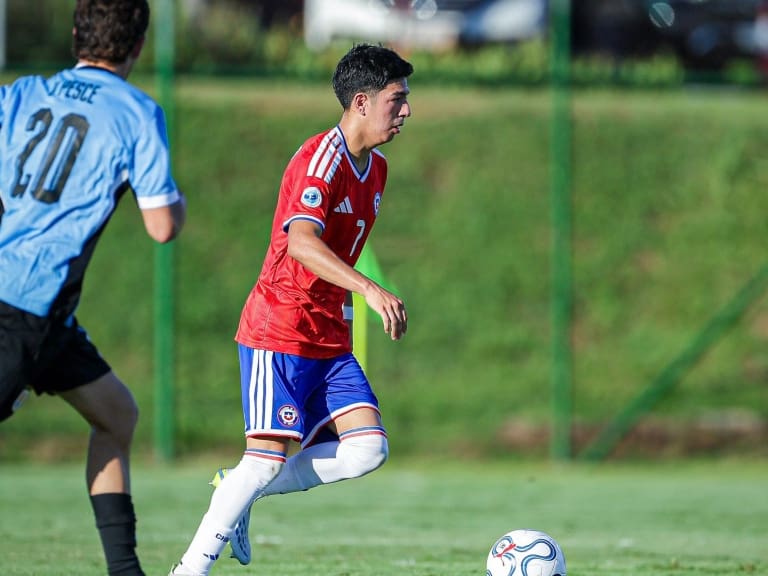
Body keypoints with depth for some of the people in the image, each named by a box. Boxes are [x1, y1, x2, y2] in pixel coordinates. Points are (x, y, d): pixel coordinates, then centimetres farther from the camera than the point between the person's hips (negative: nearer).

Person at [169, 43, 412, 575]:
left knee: (368, 448, -7)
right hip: (279, 331, -8)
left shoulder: (376, 168, 12)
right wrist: (370, 289, -44)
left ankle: (242, 495, 8)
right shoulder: (322, 159, -17)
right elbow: (300, 242, -34)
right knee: (269, 456, -13)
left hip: (330, 339, 8)